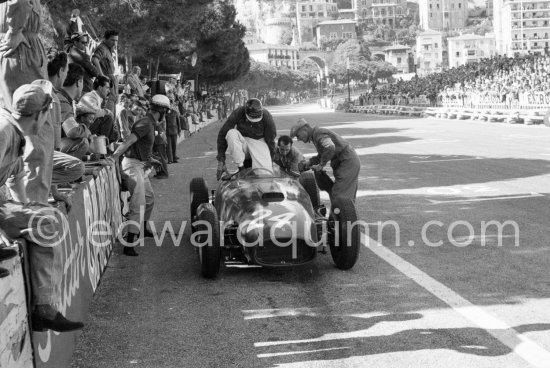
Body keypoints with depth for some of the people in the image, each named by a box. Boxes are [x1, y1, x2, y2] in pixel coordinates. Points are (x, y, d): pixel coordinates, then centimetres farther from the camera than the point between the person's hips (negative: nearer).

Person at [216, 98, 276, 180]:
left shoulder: (267, 117, -19)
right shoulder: (238, 114, -20)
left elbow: (270, 140, -7)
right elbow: (223, 135, -15)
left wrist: (271, 161, -5)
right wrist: (221, 160, -19)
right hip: (242, 142, 2)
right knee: (231, 133, -34)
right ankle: (241, 168, -26)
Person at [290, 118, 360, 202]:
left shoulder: (318, 133, -15)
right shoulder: (315, 135, 16)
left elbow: (330, 147, -34)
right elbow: (321, 156, 24)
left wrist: (321, 165, -24)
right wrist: (307, 164, 12)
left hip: (348, 162, -10)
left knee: (337, 196, -11)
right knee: (347, 197, 13)